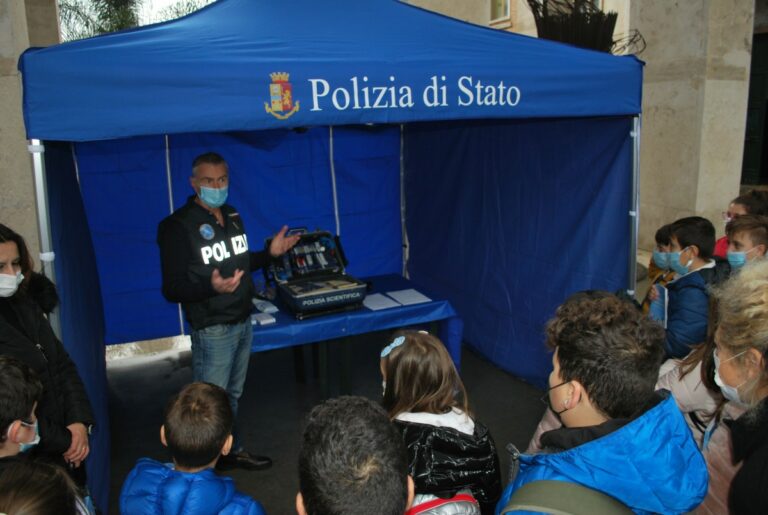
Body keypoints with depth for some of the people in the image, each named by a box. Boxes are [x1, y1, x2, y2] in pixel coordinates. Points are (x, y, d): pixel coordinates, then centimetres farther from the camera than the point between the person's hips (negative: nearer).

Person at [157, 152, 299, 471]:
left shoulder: (232, 216, 8)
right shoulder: (178, 226, -16)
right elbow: (172, 289, -18)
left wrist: (270, 253, 6)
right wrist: (211, 287, -35)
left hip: (243, 322, 7)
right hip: (213, 330, -7)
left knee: (232, 395, 21)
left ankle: (231, 450, 38)